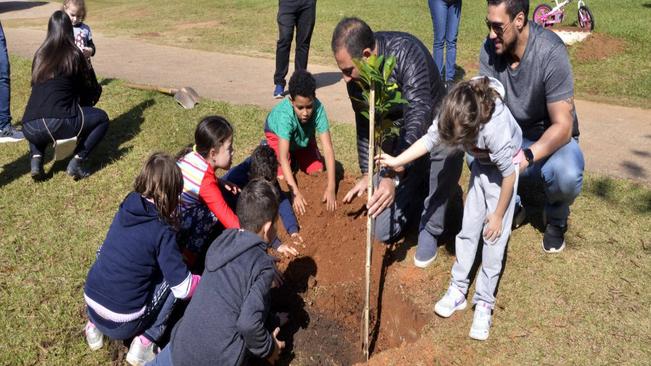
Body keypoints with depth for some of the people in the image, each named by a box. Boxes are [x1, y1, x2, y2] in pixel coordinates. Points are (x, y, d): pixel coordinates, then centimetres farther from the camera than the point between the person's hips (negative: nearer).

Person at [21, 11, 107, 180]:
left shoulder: (40, 55, 17)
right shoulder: (74, 55, 3)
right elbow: (88, 90, 13)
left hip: (29, 129, 5)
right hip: (59, 123, -5)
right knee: (102, 118, 18)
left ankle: (36, 159, 15)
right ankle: (76, 163, 4)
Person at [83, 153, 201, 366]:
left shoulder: (127, 207, 0)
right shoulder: (161, 232, -18)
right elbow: (184, 288, -12)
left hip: (91, 306, 6)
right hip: (121, 324, -6)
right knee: (173, 281, 9)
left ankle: (94, 327, 22)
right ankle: (143, 345, 5)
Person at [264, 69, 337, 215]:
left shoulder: (318, 108, -39)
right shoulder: (284, 114, -43)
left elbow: (328, 148, -38)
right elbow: (283, 157, -44)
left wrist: (331, 187, -44)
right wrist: (295, 192, -51)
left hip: (305, 137, 3)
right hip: (277, 134, -3)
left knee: (317, 172, -5)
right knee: (282, 176, -16)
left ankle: (296, 157, 23)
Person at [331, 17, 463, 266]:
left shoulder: (406, 52, -31)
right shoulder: (355, 74, -12)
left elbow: (418, 116, -41)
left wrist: (393, 176, -49)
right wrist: (366, 174, 3)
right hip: (397, 144, 4)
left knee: (450, 146, -43)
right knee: (385, 231, -5)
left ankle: (430, 228, -18)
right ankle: (418, 189, 25)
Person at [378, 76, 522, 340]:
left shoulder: (494, 129, -40)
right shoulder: (451, 117, -28)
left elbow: (508, 174, -27)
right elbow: (429, 139, -12)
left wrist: (498, 215, -16)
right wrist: (397, 161, -23)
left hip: (505, 165, -5)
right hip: (481, 164, 5)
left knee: (494, 237, -5)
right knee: (468, 227, 7)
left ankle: (484, 304, 6)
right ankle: (458, 289, 18)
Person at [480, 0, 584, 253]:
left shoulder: (550, 52, -27)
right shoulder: (490, 48, -15)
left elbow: (563, 126, -27)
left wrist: (528, 156, -44)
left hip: (553, 138, -4)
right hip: (513, 135, 4)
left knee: (567, 175, -35)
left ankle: (556, 218, 2)